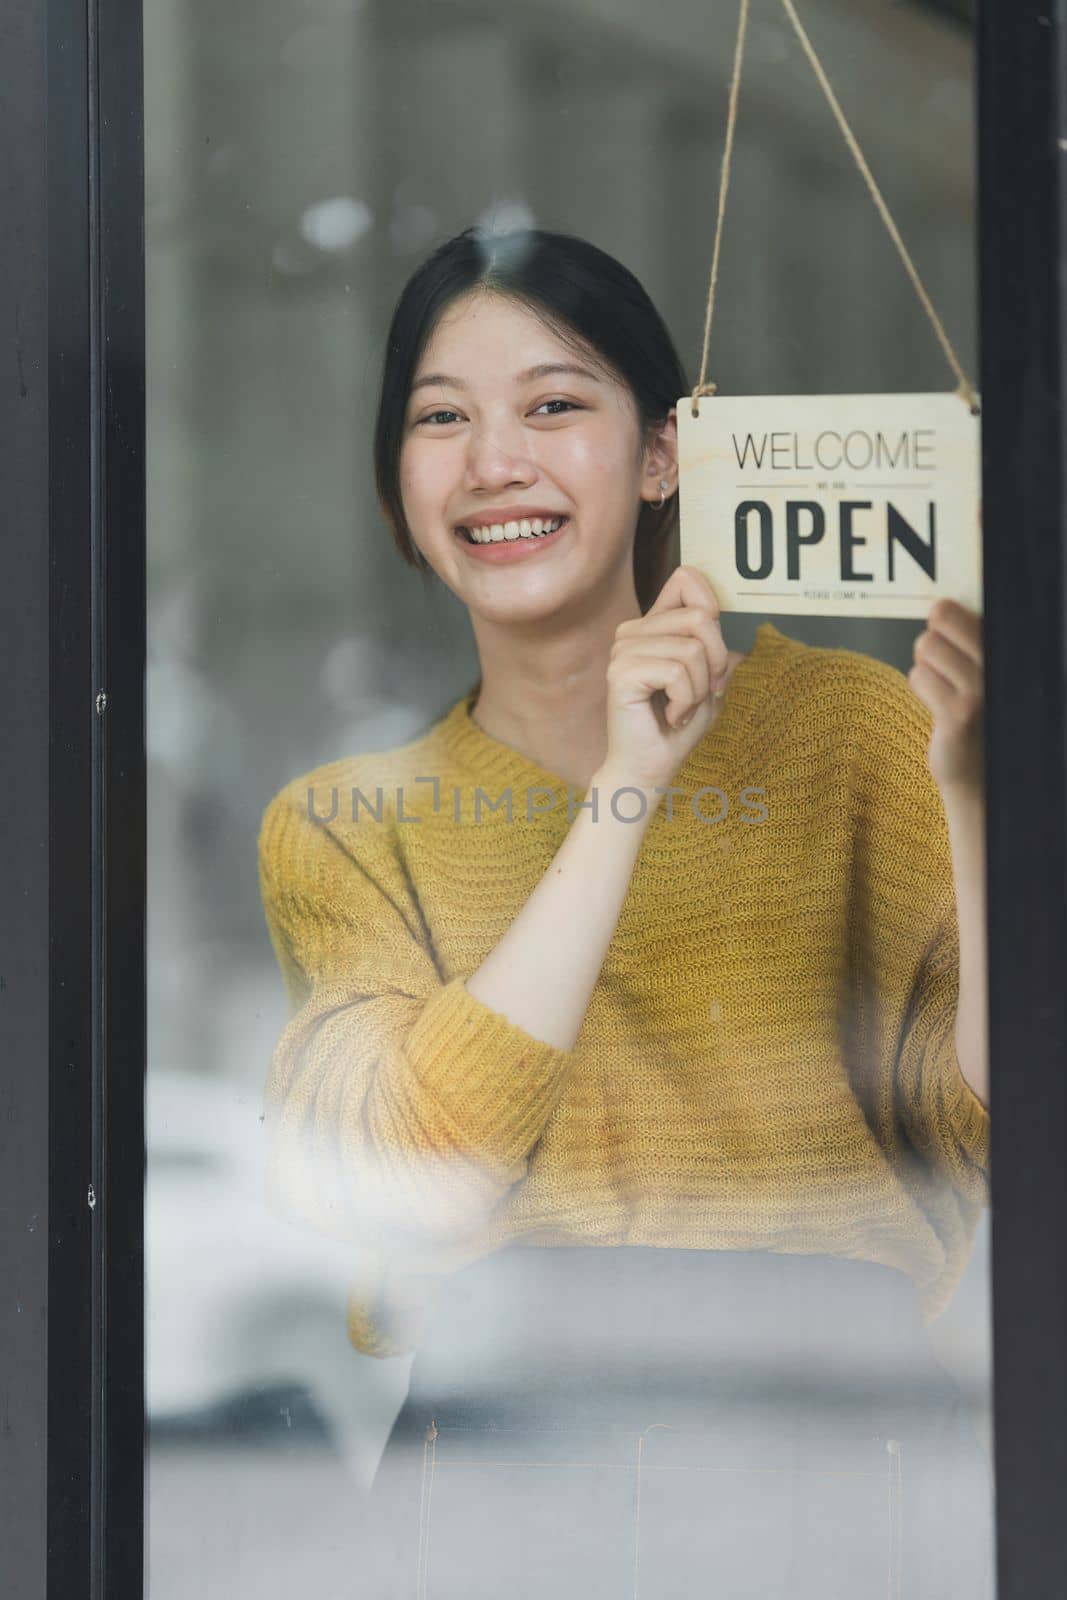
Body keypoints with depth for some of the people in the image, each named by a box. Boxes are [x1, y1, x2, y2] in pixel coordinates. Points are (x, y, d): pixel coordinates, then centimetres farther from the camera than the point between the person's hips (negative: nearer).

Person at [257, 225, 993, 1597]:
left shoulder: (848, 727, 8)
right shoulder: (344, 829, 11)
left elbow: (1001, 1133, 0)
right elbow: (398, 1185, -7)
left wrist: (967, 790, -14)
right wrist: (622, 794, -10)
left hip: (837, 1478, 0)